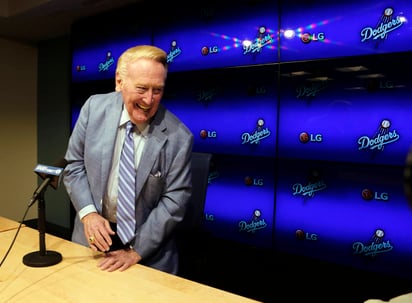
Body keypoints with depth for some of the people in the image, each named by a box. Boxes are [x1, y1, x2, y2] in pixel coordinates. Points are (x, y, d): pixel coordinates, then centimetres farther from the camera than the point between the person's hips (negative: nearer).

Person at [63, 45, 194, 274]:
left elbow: (174, 201, -14)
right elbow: (74, 165, -2)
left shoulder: (178, 137, -19)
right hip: (93, 236, 3)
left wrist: (136, 250, -15)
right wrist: (88, 212, -14)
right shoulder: (94, 107, -11)